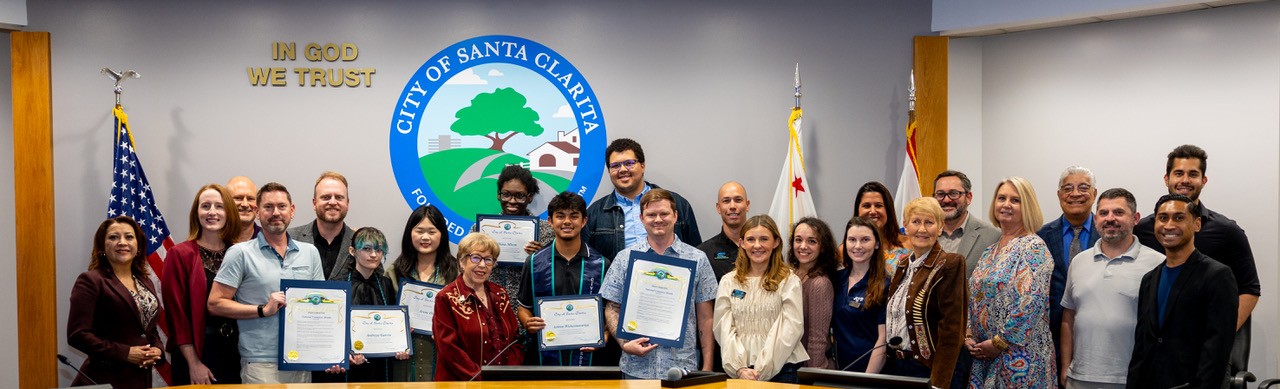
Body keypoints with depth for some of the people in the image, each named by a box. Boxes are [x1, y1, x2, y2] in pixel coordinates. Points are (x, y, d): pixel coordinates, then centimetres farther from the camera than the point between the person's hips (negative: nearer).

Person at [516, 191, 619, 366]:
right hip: (545, 357, 1)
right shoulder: (534, 263, 5)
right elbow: (523, 306, 11)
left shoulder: (601, 265, 3)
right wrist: (528, 324, -11)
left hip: (587, 356, 0)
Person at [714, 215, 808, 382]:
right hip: (737, 371, 2)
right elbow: (723, 329, 3)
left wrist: (762, 371, -13)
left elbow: (791, 329, -7)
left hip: (779, 368, -2)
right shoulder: (728, 282, 9)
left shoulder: (789, 281, 1)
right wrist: (740, 368, -10)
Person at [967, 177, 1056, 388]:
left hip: (1018, 357, -7)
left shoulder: (1034, 248, -9)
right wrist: (968, 336, 1)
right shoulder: (990, 252, 14)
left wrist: (999, 342, -16)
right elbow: (974, 299, 16)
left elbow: (1032, 302, -19)